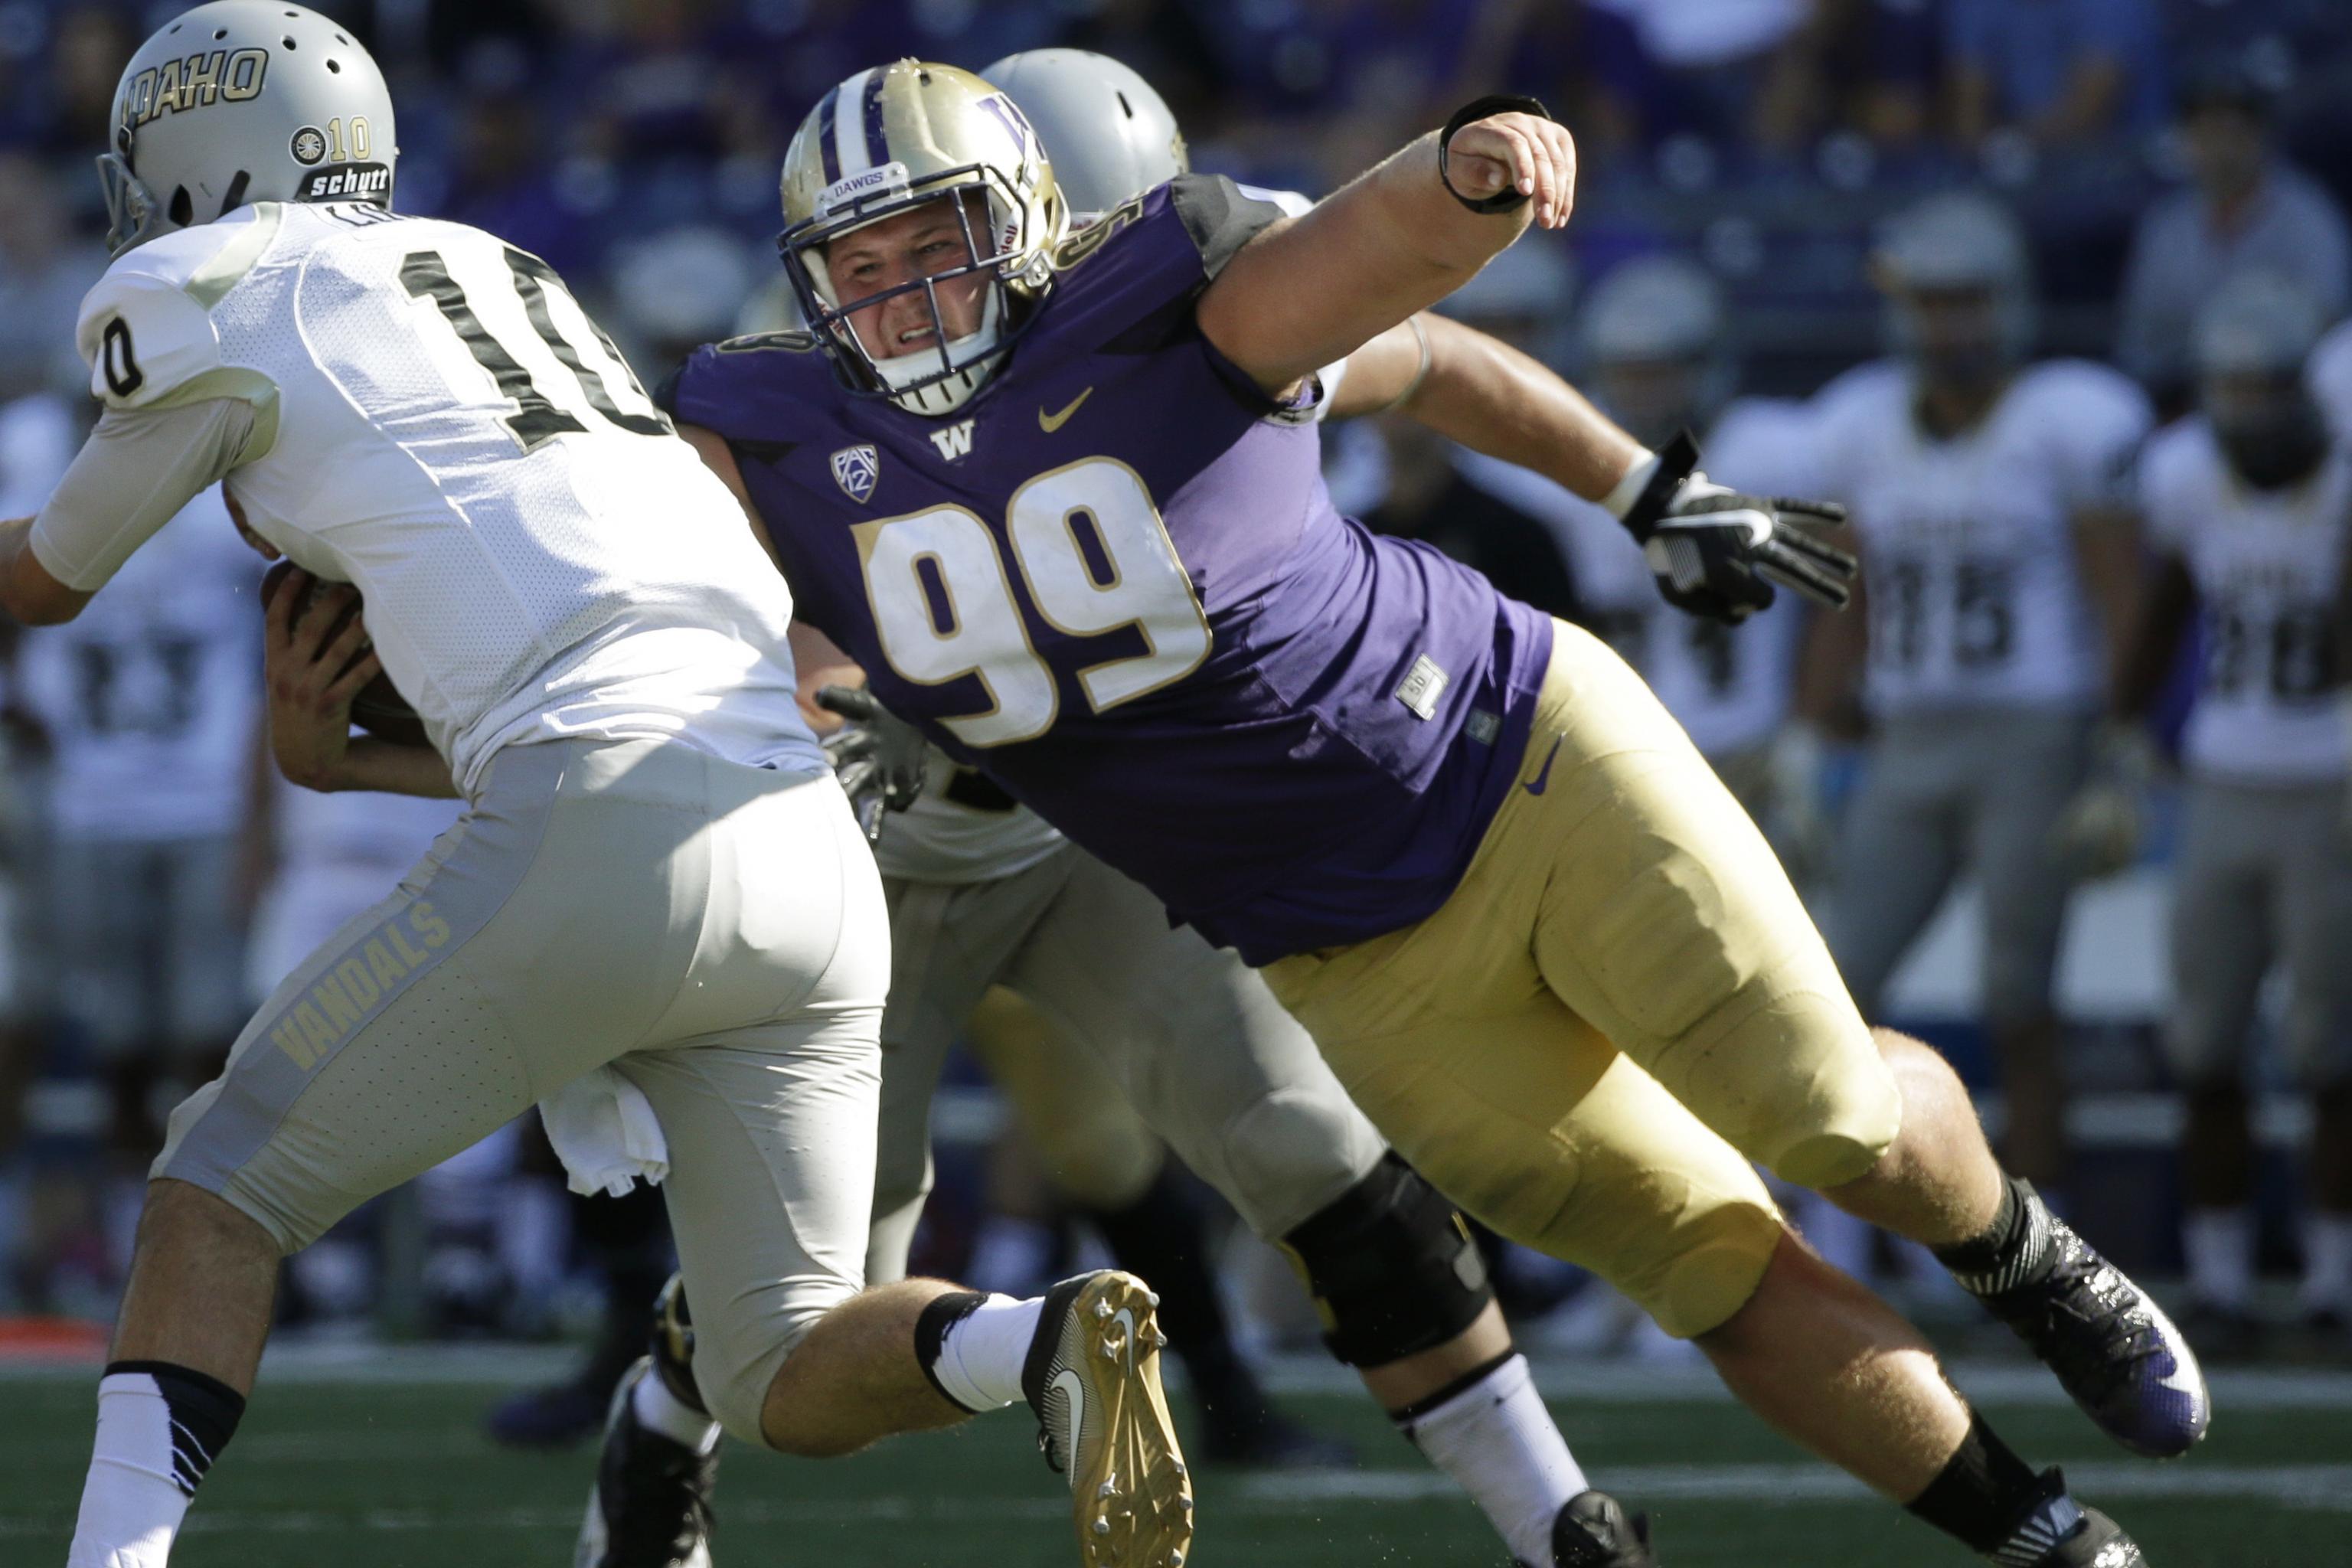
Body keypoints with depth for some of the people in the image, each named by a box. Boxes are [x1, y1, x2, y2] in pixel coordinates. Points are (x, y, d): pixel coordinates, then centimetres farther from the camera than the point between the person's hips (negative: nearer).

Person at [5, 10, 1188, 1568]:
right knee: (789, 1376, 13)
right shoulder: (502, 282, 30)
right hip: (817, 857, 7)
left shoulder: (219, 296, 7)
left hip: (606, 847, -7)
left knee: (224, 1189, 9)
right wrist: (333, 755, 22)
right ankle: (1055, 1345, -16)